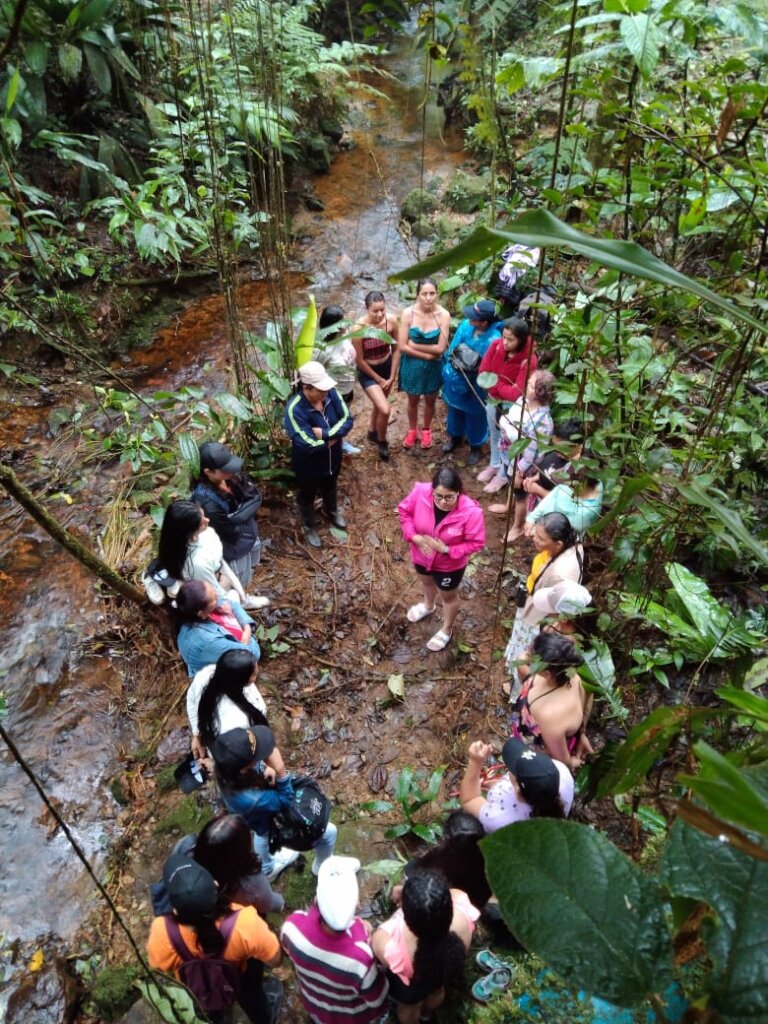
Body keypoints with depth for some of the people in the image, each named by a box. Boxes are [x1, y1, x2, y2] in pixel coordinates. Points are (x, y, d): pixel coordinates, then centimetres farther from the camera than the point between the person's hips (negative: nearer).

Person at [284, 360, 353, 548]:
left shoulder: (331, 393, -19)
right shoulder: (294, 409, -35)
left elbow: (347, 420, -16)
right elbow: (308, 445, -37)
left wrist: (325, 434, -31)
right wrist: (334, 437, -23)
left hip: (332, 458, 5)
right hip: (308, 465, -5)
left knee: (330, 488, 34)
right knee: (307, 496, 24)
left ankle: (331, 511, 65)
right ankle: (309, 527, 51)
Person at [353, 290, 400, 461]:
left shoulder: (392, 321, -19)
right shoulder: (359, 328, -29)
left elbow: (396, 350, -6)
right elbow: (360, 360, -18)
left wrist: (392, 377, -6)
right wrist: (379, 379, -11)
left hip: (387, 366, 4)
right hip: (368, 372, -4)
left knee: (379, 403, 25)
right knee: (385, 410, -15)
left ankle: (372, 432, 54)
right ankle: (382, 441, 15)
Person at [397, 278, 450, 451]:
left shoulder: (443, 315, -20)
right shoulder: (408, 313, -19)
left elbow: (440, 348, -20)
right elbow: (402, 346, -18)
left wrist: (414, 345, -20)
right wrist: (427, 354, -18)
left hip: (433, 366, 0)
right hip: (412, 365, 0)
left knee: (430, 400, 21)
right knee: (413, 400, 21)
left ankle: (426, 430, 47)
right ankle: (412, 430, 46)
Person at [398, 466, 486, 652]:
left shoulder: (470, 512, -37)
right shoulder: (420, 493, -30)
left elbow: (476, 542, -24)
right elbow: (404, 510, -11)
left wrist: (447, 550, -33)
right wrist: (413, 536, -23)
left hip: (450, 564, -4)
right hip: (421, 555, 4)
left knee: (448, 596, 25)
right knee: (427, 581, 36)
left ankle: (446, 630, 53)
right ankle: (428, 606, 70)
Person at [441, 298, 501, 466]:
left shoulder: (493, 340, -31)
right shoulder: (465, 325, -15)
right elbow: (453, 349, -2)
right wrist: (448, 371, -2)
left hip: (476, 386, -5)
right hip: (456, 379, 5)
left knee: (475, 415, 17)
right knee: (455, 408, 27)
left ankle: (476, 446, 42)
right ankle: (455, 436, 55)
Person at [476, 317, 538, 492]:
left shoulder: (529, 360, -31)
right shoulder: (496, 344, -17)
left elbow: (517, 394, -30)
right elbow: (484, 372, -9)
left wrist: (496, 384, -18)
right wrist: (504, 387, -18)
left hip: (512, 404, -5)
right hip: (493, 398, 5)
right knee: (494, 434, 24)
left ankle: (503, 475, 30)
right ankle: (494, 465, 47)